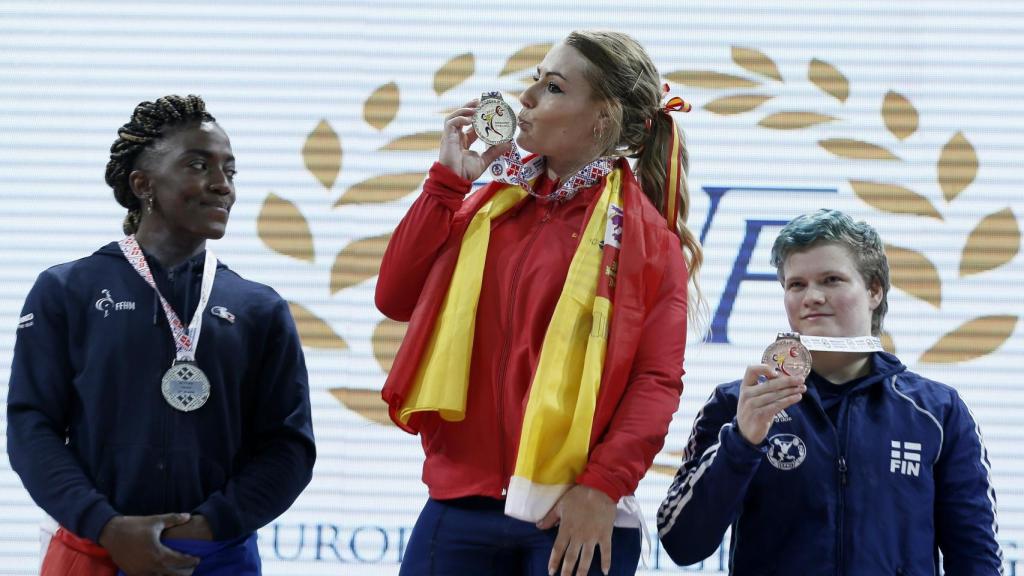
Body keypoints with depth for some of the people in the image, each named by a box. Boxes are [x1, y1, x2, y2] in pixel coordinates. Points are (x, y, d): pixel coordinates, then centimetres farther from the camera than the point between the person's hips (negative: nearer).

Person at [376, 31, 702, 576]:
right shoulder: (495, 203, 15)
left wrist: (603, 486, -18)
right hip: (461, 504, 5)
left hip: (576, 517, -5)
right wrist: (448, 179, 4)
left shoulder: (644, 233, -1)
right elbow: (396, 298, 9)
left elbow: (657, 379, -7)